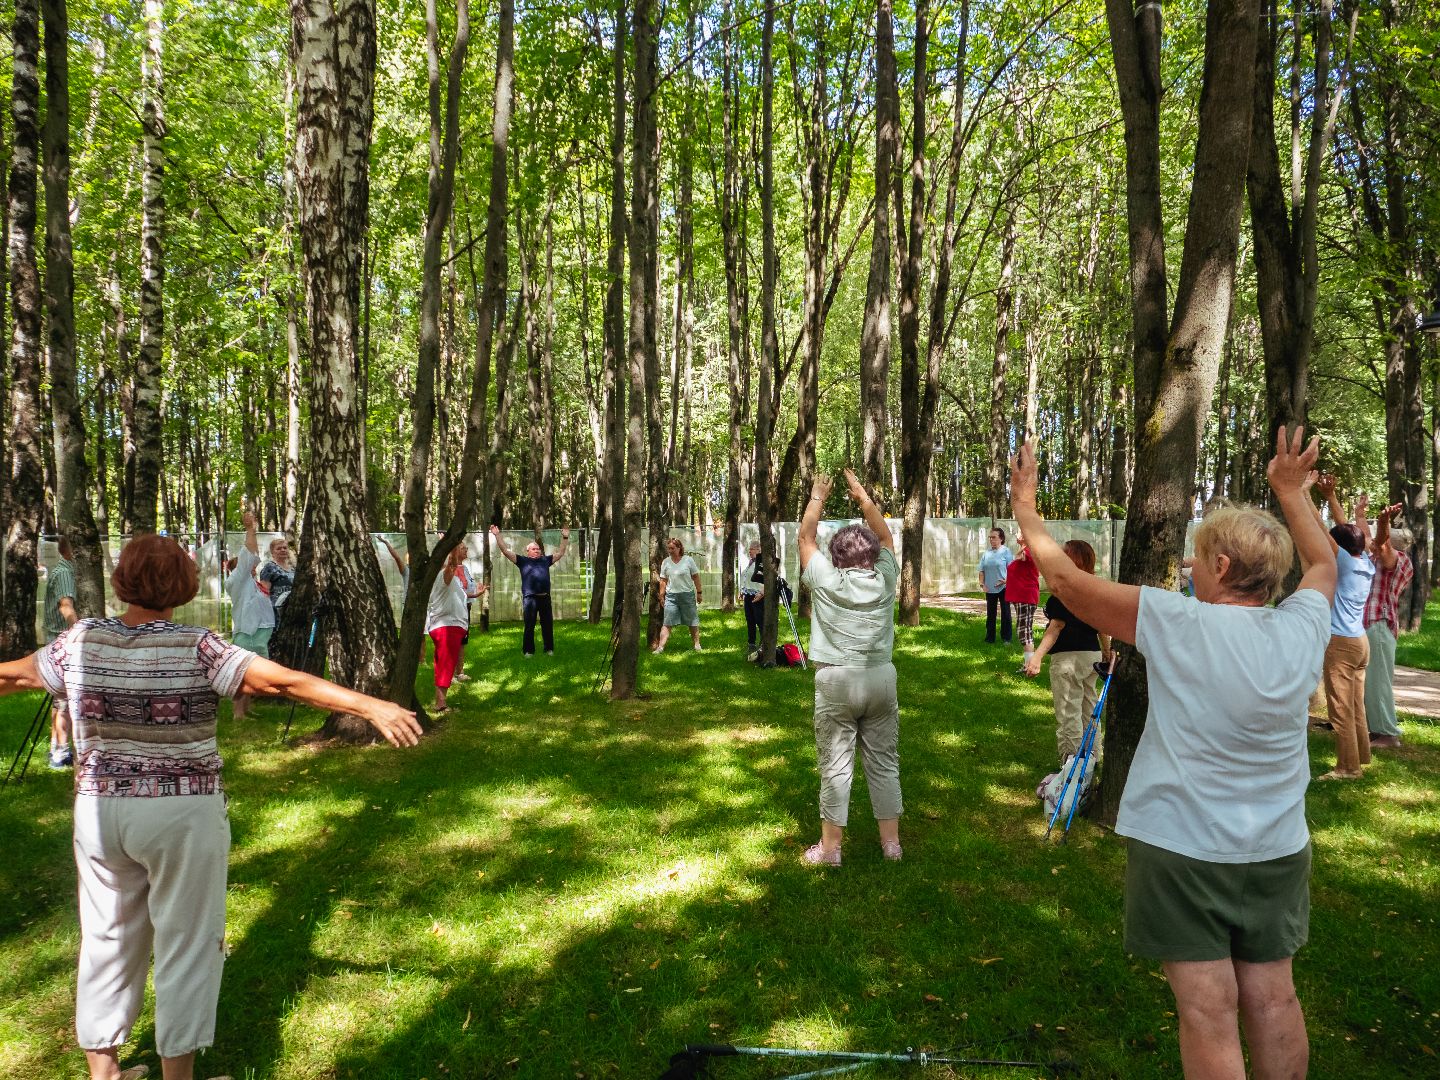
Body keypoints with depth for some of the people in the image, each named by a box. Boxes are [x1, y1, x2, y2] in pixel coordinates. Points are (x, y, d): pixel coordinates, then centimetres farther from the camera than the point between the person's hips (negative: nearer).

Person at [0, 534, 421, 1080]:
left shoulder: (80, 641, -2)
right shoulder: (195, 649, -15)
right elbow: (285, 681, -22)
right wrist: (372, 707, -25)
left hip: (99, 810, 5)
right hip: (183, 815, -5)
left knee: (106, 939, 19)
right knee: (187, 944, 9)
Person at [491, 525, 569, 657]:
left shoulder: (545, 560, 15)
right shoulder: (523, 561, 7)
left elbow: (560, 553, 21)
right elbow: (506, 551, 2)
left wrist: (565, 538, 15)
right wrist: (497, 535, -5)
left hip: (545, 597, 3)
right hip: (530, 598, -3)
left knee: (548, 625, 8)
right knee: (529, 626, 2)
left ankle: (549, 649, 19)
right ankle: (528, 650, 9)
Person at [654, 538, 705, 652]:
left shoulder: (688, 560, -3)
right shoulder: (665, 562, 3)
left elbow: (696, 577, 1)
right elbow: (663, 580, 7)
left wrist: (699, 592, 0)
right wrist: (661, 596, 4)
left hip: (687, 594, -1)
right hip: (671, 596, 1)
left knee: (693, 622, 7)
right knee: (667, 623, -4)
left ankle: (697, 645, 19)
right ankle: (660, 647, -6)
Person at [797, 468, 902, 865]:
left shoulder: (825, 579, -4)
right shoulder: (884, 579, 1)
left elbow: (804, 537, 9)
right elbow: (885, 537, 17)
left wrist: (817, 498, 20)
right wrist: (863, 497, 24)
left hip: (836, 681, -2)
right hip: (880, 679, 3)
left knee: (836, 766, 2)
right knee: (884, 762, 11)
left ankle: (830, 847, 9)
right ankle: (891, 842, 18)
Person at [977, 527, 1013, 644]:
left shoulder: (1006, 551, -5)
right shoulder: (986, 554, 8)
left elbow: (1011, 568, -8)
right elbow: (982, 571, 11)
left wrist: (1005, 581, -18)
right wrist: (982, 584, 0)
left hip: (1003, 588, -4)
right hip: (990, 589, 4)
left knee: (1005, 613, 3)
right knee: (990, 614, 9)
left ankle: (1006, 638, 11)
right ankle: (989, 638, 16)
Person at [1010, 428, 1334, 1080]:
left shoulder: (1179, 624, -18)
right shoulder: (1301, 631, -4)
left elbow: (1064, 576, -12)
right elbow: (1323, 564, 20)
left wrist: (1024, 507, 2)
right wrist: (1291, 490, 29)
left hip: (1181, 849, -5)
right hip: (1277, 853, 5)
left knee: (1208, 1008, 2)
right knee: (1272, 996, 15)